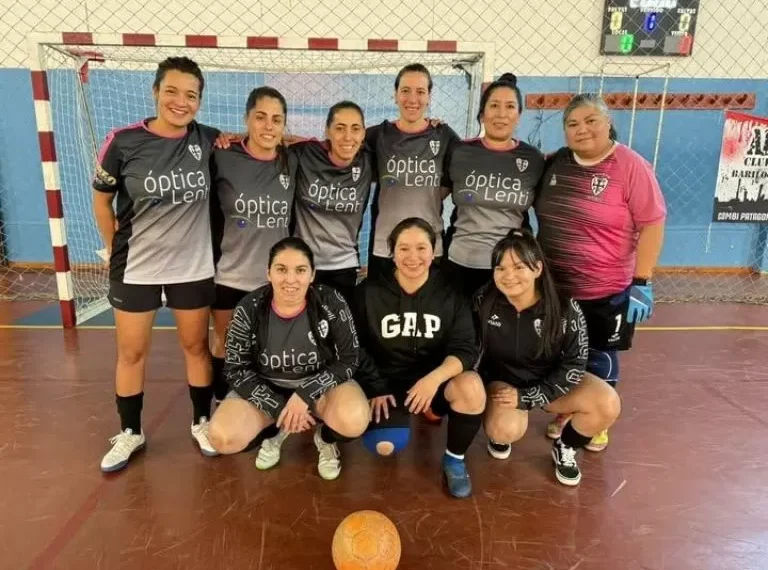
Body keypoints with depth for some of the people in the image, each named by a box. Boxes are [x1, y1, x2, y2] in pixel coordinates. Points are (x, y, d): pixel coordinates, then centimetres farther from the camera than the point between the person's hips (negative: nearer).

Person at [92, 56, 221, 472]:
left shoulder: (208, 140, -6)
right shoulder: (123, 142, -11)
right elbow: (101, 202, 0)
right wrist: (117, 250, 2)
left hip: (193, 266, 1)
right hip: (136, 267, -1)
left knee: (196, 345, 13)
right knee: (131, 352, 11)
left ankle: (202, 422, 32)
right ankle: (129, 433, 31)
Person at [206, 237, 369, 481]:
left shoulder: (331, 304, -21)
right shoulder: (249, 309, -17)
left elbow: (349, 360, -14)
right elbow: (235, 369, -10)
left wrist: (306, 394, -26)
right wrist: (278, 408, -20)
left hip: (319, 385, -1)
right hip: (266, 389, 2)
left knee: (353, 420, -32)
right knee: (222, 438, -21)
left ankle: (325, 440, 6)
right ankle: (276, 431, 12)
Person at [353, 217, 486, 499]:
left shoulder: (450, 295, -4)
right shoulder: (369, 292, -5)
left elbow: (466, 349, -13)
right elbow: (357, 349, 0)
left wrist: (434, 378, -31)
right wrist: (375, 390, -10)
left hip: (435, 380, 1)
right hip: (387, 383, 0)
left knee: (471, 386, -32)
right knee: (384, 445, -26)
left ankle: (454, 459, -3)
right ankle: (399, 416, 14)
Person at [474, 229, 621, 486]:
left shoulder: (565, 308, -22)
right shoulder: (483, 301, -19)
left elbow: (575, 364, -16)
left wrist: (526, 397, -22)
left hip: (551, 380, 1)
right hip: (502, 379, -1)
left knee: (608, 405, -23)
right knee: (505, 430, -32)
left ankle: (565, 449, 8)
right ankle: (499, 429, 9)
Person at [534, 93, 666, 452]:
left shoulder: (631, 166, -12)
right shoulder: (555, 163, 1)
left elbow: (652, 224, -12)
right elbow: (540, 212, 14)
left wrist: (642, 282, -15)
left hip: (606, 290, -4)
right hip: (554, 286, 4)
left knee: (599, 357, 14)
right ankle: (567, 411, 40)